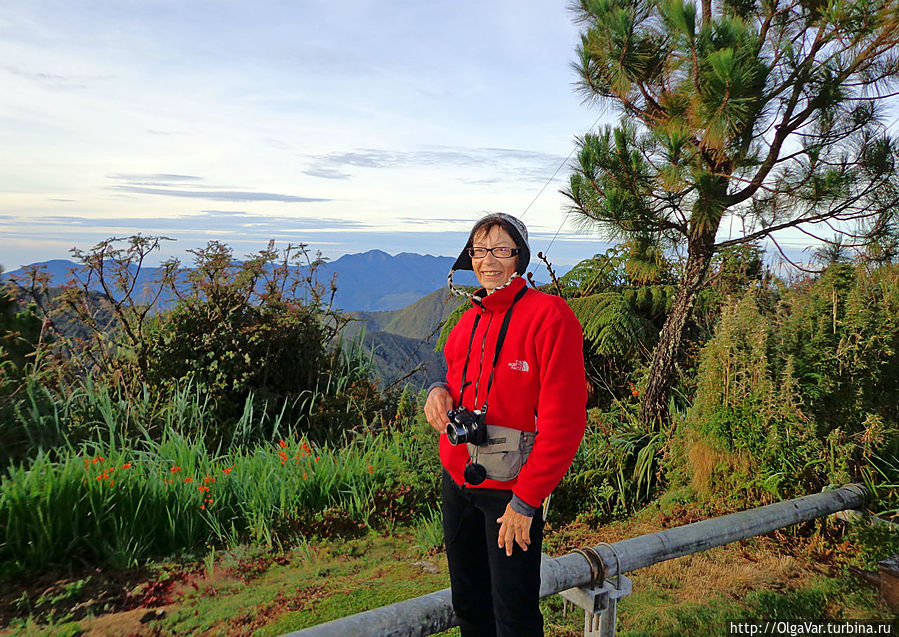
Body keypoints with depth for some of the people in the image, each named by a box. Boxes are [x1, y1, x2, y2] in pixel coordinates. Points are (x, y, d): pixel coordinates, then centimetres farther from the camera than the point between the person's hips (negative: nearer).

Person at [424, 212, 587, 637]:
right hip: (457, 479, 7)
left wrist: (525, 501, -17)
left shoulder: (549, 315, -16)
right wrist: (440, 391, -4)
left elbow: (564, 420, -19)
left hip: (512, 489, -6)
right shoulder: (470, 320, 7)